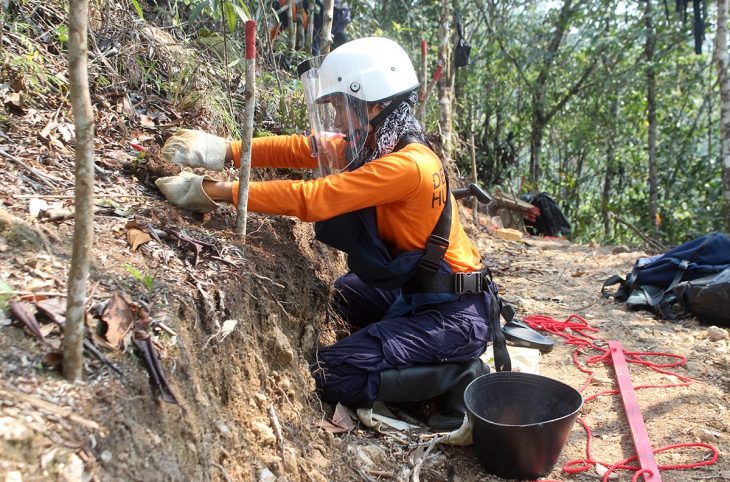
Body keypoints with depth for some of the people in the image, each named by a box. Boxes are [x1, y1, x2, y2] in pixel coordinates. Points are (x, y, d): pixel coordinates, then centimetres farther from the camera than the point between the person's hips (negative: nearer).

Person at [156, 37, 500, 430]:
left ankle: (462, 376, -3)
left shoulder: (407, 166, -27)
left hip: (455, 312, -9)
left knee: (334, 376, -16)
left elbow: (310, 198, -30)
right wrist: (223, 151, -12)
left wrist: (215, 191, -26)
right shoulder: (372, 145, 1)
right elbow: (299, 149, 1)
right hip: (411, 291, 9)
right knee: (341, 294, 31)